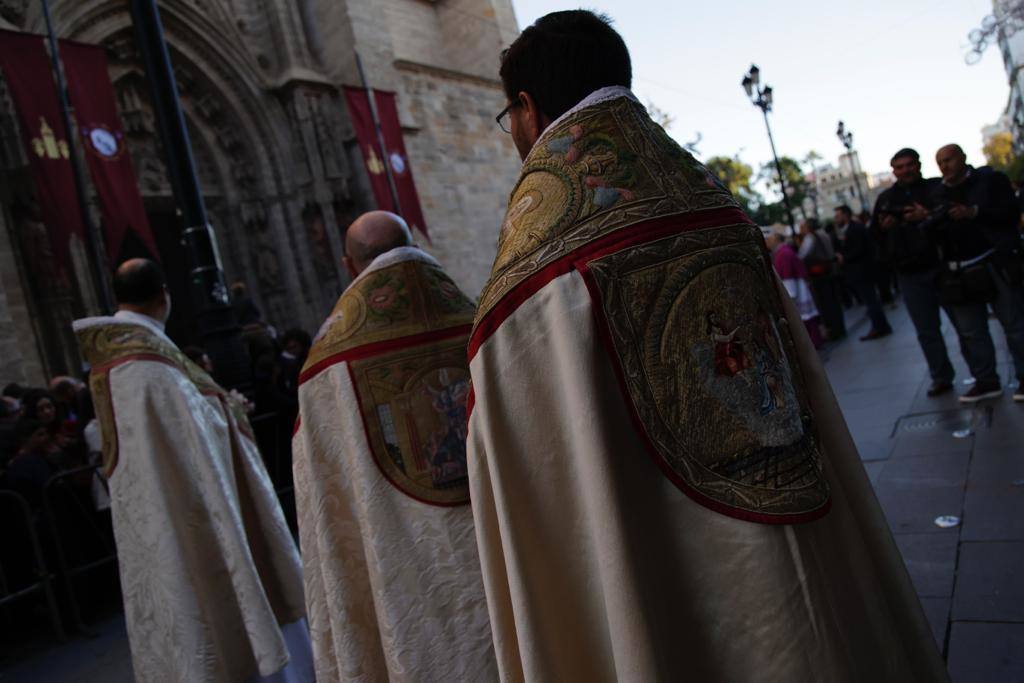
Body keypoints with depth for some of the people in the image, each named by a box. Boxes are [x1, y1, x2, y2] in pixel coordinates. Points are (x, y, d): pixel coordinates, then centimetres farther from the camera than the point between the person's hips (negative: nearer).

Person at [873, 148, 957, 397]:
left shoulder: (937, 188, 6)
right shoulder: (885, 198, 13)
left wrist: (928, 216, -18)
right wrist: (884, 226, -8)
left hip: (942, 265, -2)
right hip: (909, 274, 2)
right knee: (926, 329, 5)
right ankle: (941, 377, 15)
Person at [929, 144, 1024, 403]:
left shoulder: (990, 179, 2)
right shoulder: (937, 193, 11)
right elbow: (935, 235, 11)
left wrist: (974, 213, -17)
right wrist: (926, 221, -11)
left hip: (996, 265, -3)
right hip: (960, 273, 4)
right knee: (970, 332, 6)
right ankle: (986, 381, 16)